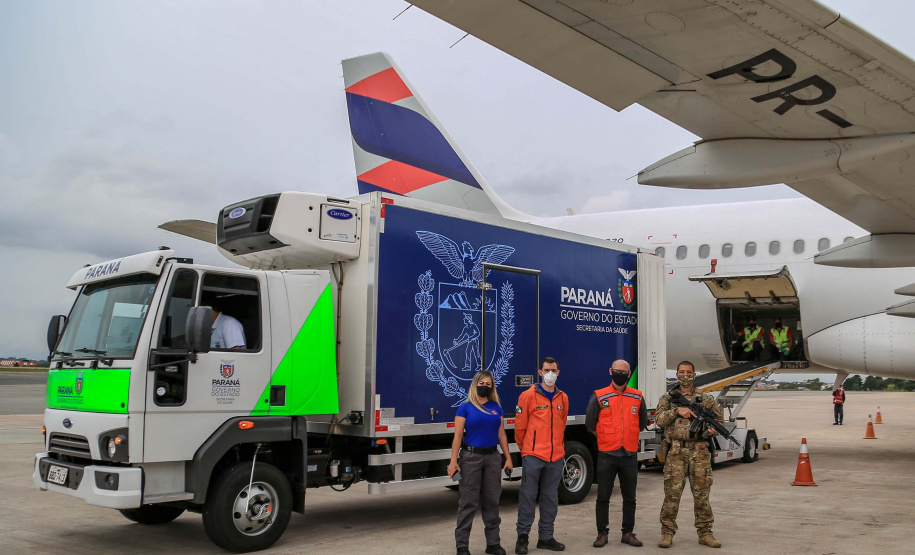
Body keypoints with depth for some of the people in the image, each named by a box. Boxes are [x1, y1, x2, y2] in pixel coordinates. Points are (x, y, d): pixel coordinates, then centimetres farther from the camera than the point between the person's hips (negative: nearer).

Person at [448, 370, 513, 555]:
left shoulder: (496, 408, 9)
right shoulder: (465, 408, -4)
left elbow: (502, 435, 12)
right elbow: (458, 436, -7)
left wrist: (508, 458, 7)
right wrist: (453, 461, -14)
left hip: (492, 457, 4)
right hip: (471, 457, -4)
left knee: (492, 501, 10)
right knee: (469, 502, -2)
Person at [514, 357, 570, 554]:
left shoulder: (563, 398, 10)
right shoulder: (528, 396, -5)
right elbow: (520, 427, 0)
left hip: (556, 456, 5)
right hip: (533, 455, -5)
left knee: (551, 497, 10)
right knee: (528, 495, -2)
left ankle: (546, 537, 19)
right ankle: (522, 536, 6)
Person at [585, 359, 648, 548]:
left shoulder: (638, 397, 6)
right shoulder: (599, 397, -2)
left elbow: (642, 423, 18)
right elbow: (590, 423, 4)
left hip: (630, 455, 2)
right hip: (606, 455, -2)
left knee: (630, 497, 9)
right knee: (603, 497, 4)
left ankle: (628, 533, 20)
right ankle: (602, 533, 14)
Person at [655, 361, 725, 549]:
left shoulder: (705, 399, 10)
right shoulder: (667, 398, 7)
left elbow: (719, 419, 14)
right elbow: (659, 419, -5)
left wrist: (713, 429, -7)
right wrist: (677, 410, -18)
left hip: (699, 453, 1)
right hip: (676, 453, -1)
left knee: (701, 494, 6)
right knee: (672, 493, -2)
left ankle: (705, 532, 16)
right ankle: (667, 532, 7)